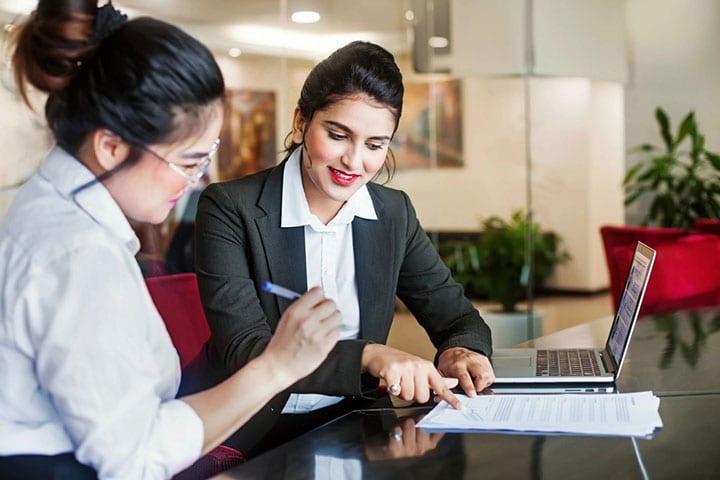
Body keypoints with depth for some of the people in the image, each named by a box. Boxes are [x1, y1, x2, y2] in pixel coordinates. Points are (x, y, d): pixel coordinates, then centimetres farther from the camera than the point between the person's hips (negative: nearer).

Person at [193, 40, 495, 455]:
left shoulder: (395, 214, 4)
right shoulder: (230, 209, -10)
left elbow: (459, 318, 9)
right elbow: (242, 351, -18)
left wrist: (461, 352, -16)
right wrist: (367, 355, -33)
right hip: (254, 439, -4)